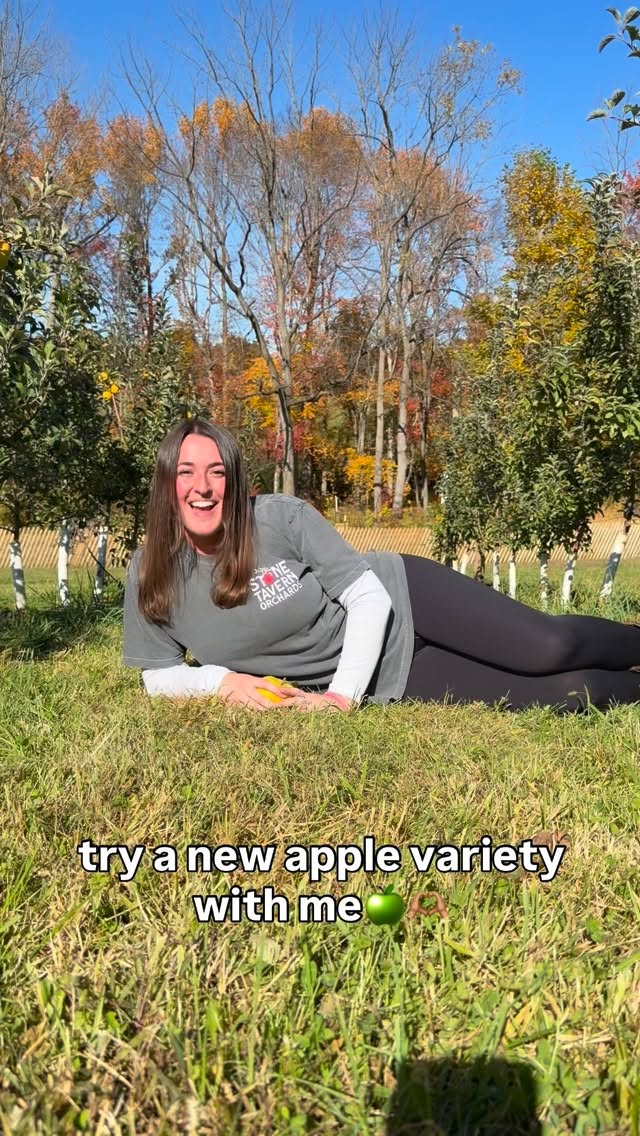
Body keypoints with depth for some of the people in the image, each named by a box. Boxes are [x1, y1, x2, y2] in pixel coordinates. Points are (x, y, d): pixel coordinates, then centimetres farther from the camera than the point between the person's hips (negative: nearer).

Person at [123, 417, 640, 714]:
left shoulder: (283, 518, -22)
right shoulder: (151, 574, -13)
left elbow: (371, 597, -18)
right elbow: (159, 674, -3)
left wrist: (341, 697, -26)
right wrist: (224, 680, -22)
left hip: (401, 601, -1)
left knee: (550, 648, -13)